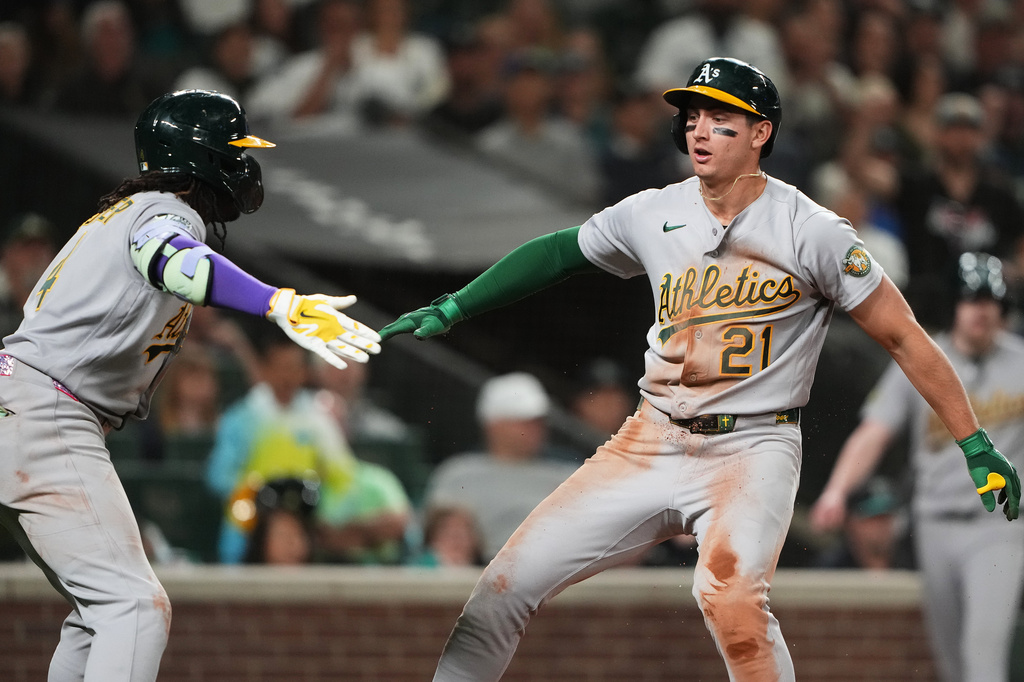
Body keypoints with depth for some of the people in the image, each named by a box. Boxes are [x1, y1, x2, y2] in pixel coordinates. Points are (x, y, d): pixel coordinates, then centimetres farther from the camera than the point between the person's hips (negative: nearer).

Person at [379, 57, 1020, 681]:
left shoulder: (812, 231, -10)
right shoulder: (653, 215, 3)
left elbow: (903, 337, -7)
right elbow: (560, 252, 21)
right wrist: (450, 310, 17)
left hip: (752, 449, -5)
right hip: (652, 440, 5)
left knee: (732, 596, -34)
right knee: (508, 582, -2)